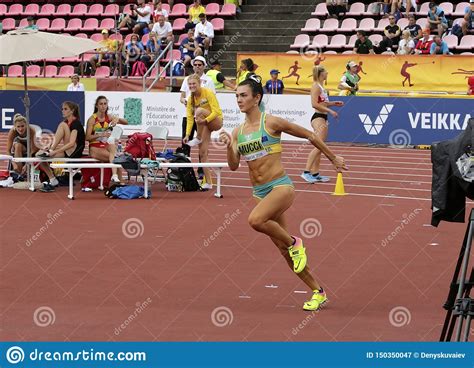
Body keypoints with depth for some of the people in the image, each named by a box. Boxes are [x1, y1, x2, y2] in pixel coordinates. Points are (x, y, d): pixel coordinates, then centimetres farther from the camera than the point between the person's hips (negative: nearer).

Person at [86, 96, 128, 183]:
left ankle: (114, 175, -39)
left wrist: (118, 119, -21)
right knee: (115, 157, -27)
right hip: (95, 147, -4)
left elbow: (126, 123, -1)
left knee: (113, 146, -31)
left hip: (106, 146, 4)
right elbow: (87, 137, -12)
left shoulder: (109, 117, 6)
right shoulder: (92, 119, -6)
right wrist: (100, 135, -26)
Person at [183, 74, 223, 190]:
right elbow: (189, 118, -4)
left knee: (199, 110, -33)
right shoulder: (191, 99, 0)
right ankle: (208, 183, -1)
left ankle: (198, 139, -18)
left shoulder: (208, 93, -16)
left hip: (216, 121, -6)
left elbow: (216, 111, -22)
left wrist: (205, 120, -37)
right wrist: (187, 134, -15)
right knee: (202, 153, -5)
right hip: (205, 126, 6)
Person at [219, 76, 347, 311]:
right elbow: (233, 166, 2)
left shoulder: (271, 123, -8)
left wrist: (333, 158, 8)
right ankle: (318, 292, 20)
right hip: (259, 192, 7)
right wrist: (228, 146, -16)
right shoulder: (238, 132, 9)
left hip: (280, 186, -7)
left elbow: (309, 135, 1)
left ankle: (294, 242, -7)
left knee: (255, 220, -34)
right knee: (283, 249, 8)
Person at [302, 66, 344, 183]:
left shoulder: (321, 87, 18)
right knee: (318, 146, -18)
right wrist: (330, 111, -21)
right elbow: (315, 104, -22)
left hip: (323, 118, 10)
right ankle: (306, 172, -22)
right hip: (318, 118, -10)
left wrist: (334, 103, 15)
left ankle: (315, 174, 14)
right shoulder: (316, 86, -12)